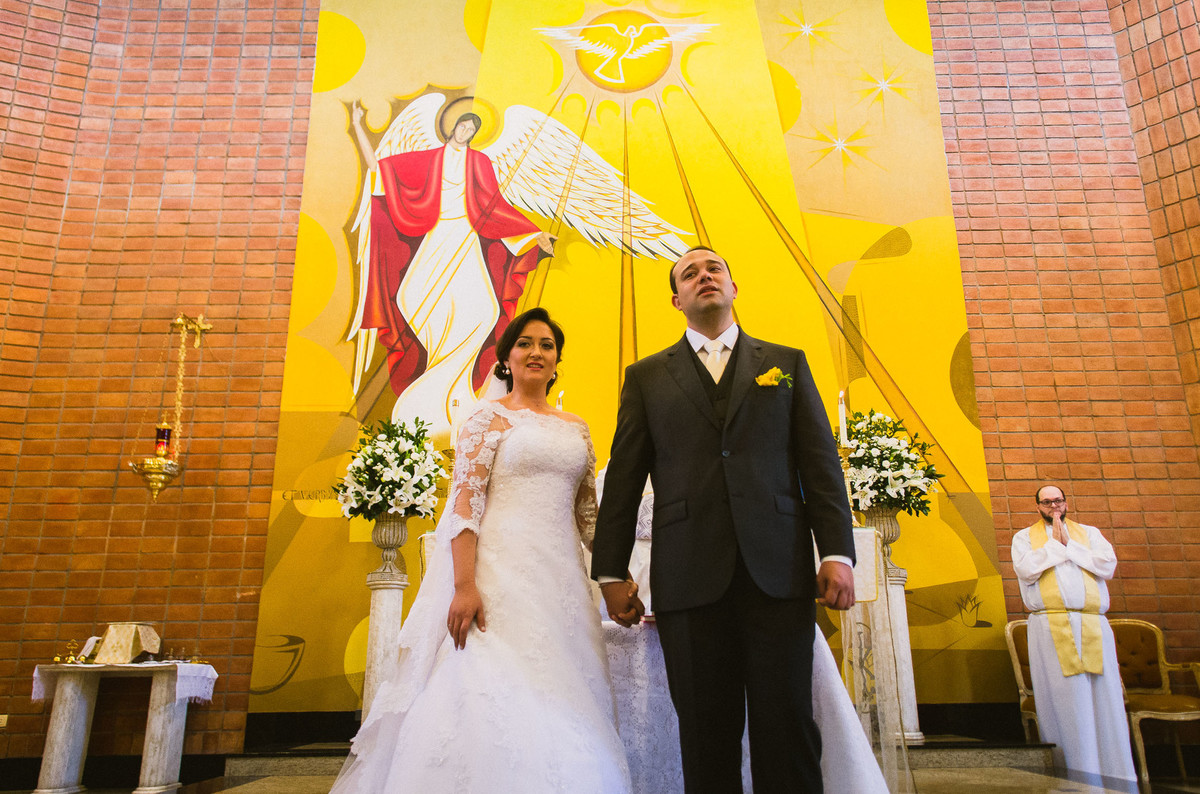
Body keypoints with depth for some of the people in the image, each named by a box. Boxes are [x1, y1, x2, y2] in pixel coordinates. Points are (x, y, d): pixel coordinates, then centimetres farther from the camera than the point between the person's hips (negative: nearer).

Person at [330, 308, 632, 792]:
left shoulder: (575, 428, 16)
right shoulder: (489, 417, 1)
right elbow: (465, 502, -8)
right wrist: (464, 586, -18)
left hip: (561, 580, 5)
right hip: (501, 573, -5)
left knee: (561, 706, 7)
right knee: (493, 693, -6)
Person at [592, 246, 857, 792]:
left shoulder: (787, 363, 16)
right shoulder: (646, 376, 14)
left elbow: (821, 462, 8)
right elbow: (623, 477, 10)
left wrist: (838, 553, -3)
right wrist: (609, 573, 5)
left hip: (779, 571, 0)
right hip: (689, 577, 0)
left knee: (787, 726, 2)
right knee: (706, 735, 5)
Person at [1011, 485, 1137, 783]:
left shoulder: (1089, 533, 20)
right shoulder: (1024, 537, 14)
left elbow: (1107, 565, 2)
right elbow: (1025, 570, -5)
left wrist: (1068, 545, -1)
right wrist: (1055, 543, -1)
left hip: (1094, 626, 2)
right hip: (1050, 627, -2)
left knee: (1105, 701, -2)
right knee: (1064, 700, -6)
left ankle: (1116, 777, 4)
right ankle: (1076, 776, -1)